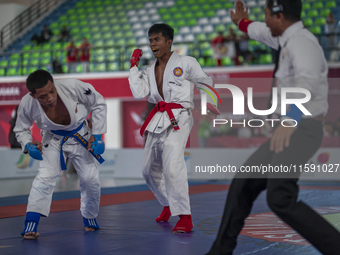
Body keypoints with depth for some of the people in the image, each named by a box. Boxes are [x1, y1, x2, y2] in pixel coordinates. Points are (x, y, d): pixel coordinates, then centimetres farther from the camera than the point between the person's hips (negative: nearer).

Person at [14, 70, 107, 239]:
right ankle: (30, 224, -19)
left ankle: (89, 217, 29)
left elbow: (98, 104, -16)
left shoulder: (73, 87, -35)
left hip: (80, 136, 1)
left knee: (90, 179, 4)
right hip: (53, 139, -1)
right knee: (46, 176, -20)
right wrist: (28, 145, -27)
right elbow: (20, 129, -6)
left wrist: (97, 135, -15)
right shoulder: (28, 104, -29)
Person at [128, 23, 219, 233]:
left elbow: (206, 82, 9)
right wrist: (134, 66, 5)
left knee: (172, 166, -25)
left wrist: (208, 104, -2)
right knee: (150, 170, 14)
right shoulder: (150, 71, 16)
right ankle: (169, 204, 38)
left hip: (179, 118, -7)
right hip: (158, 121, 7)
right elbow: (139, 93, 2)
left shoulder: (186, 63, 2)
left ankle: (185, 217, -22)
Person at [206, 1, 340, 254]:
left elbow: (308, 82, -39)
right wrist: (242, 22, 56)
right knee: (244, 183, 12)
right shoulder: (291, 38, 13)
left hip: (301, 130, -10)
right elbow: (264, 33, 38)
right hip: (292, 130, 10)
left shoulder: (301, 43, -19)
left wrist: (290, 119, -55)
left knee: (281, 199, -23)